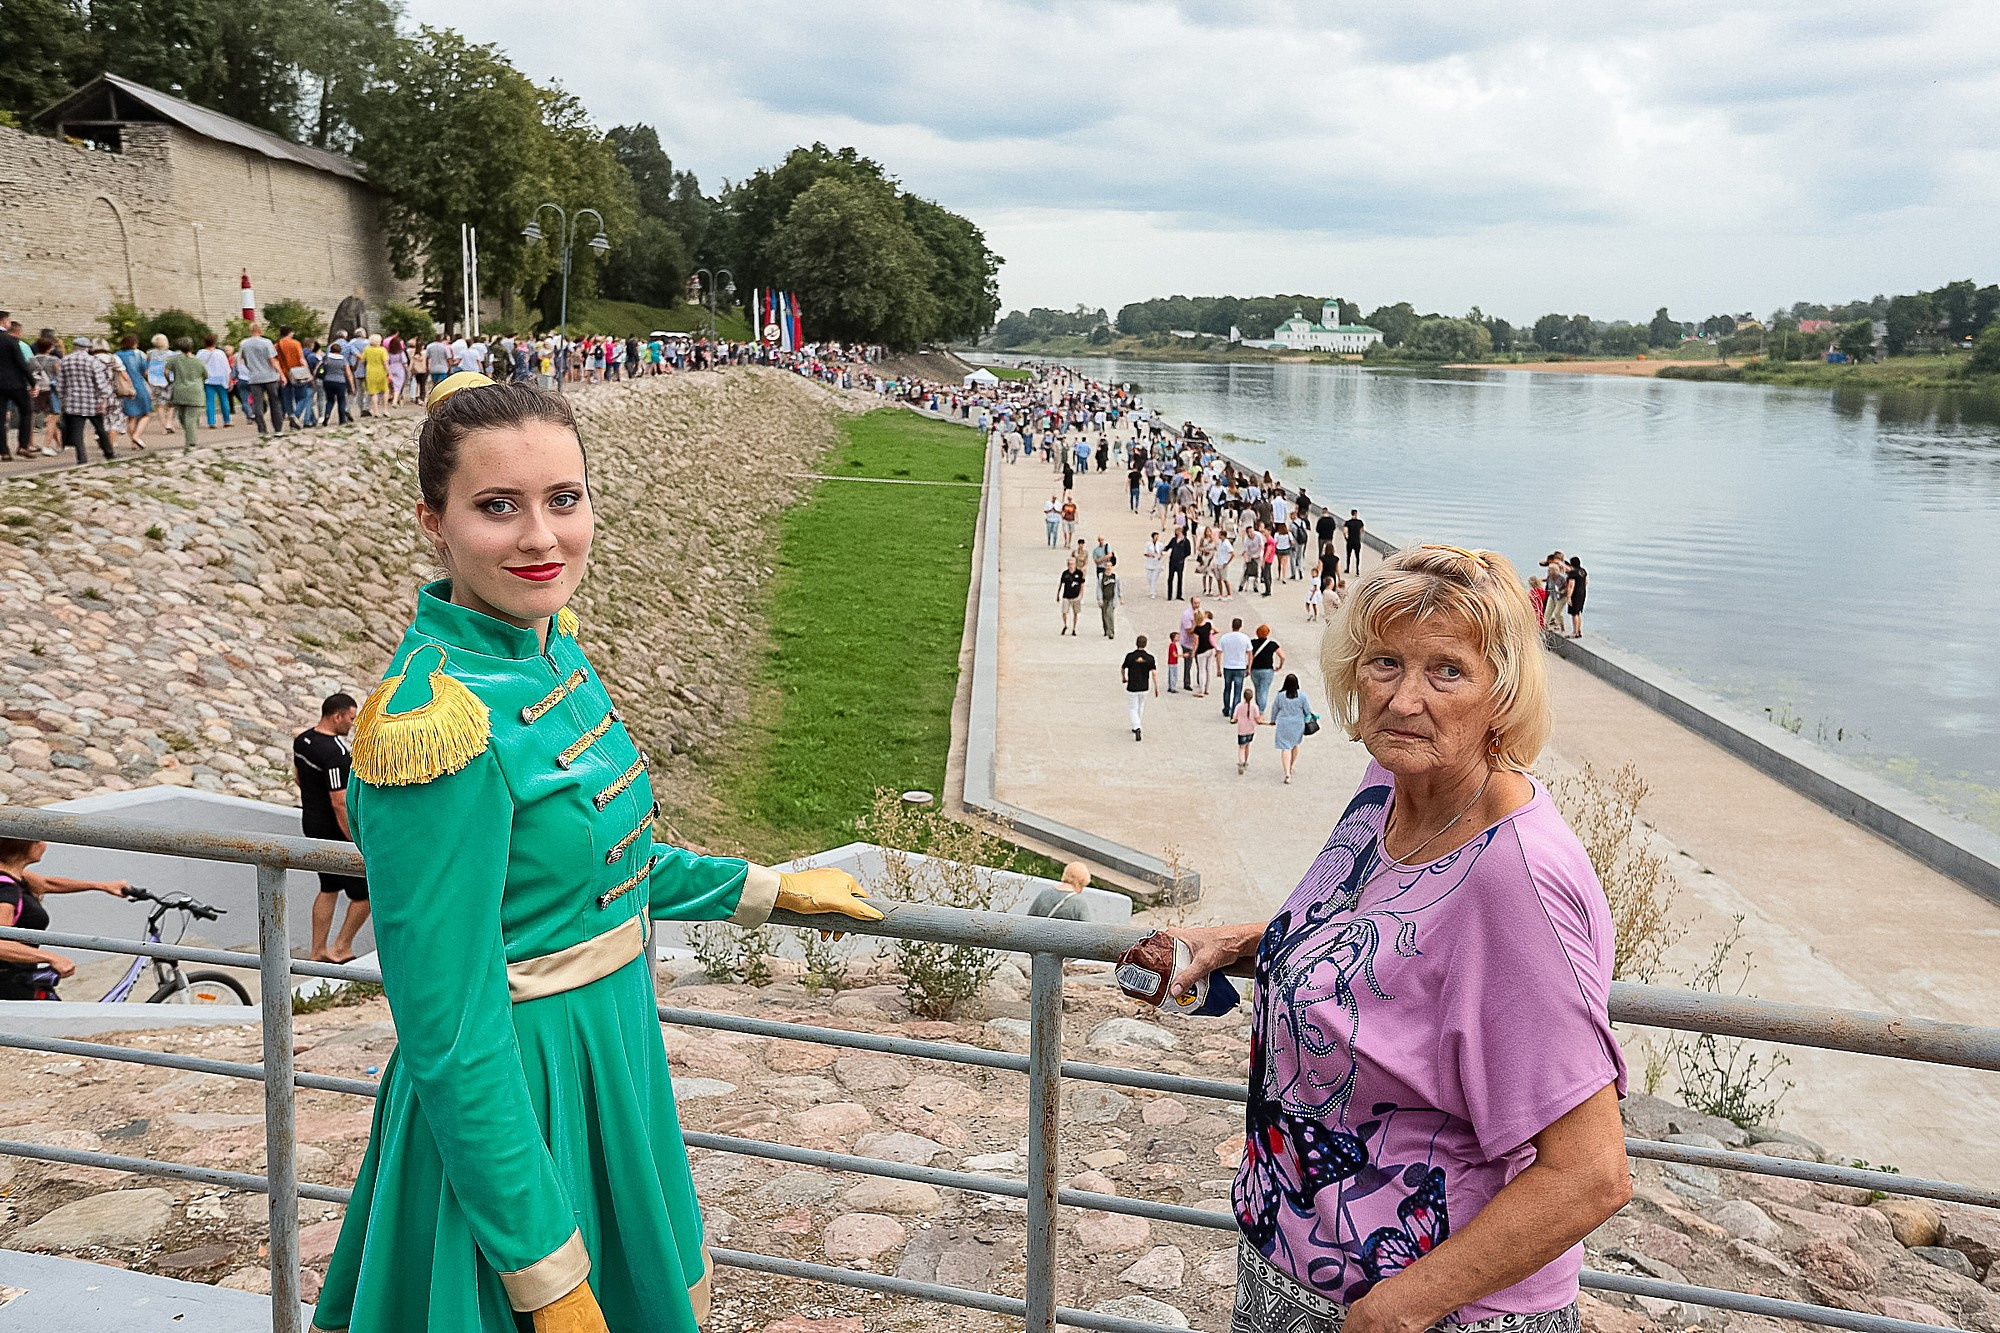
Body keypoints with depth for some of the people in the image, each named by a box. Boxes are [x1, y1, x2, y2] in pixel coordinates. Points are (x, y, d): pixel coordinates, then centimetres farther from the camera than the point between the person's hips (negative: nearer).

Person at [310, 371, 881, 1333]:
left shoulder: (553, 644, -1)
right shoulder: (434, 722, -27)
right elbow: (452, 1038, -24)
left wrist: (773, 890, 18)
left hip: (613, 1052, 8)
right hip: (517, 1103, -8)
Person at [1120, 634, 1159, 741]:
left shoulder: (1130, 656, -10)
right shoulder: (1150, 658, -6)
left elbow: (1122, 669, 5)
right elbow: (1154, 673, -11)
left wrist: (1123, 678, 26)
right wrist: (1156, 688, -4)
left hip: (1132, 687, -3)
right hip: (1144, 687, 3)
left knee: (1132, 709, 5)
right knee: (1140, 707, 23)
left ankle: (1137, 728, -17)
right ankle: (1137, 727, 33)